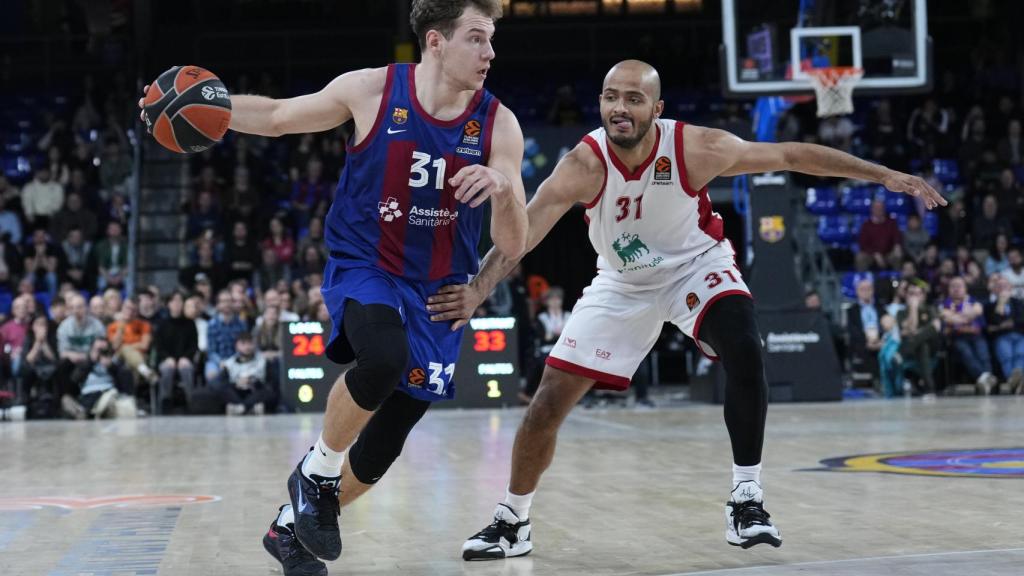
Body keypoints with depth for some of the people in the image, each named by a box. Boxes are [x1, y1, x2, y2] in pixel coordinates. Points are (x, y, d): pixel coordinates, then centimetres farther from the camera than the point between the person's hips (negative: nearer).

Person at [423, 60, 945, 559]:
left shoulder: (695, 148, -28)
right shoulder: (584, 164, -30)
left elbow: (791, 155, -19)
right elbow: (521, 232, -39)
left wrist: (883, 175, -18)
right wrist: (477, 291, -57)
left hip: (696, 266, 0)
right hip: (622, 283, 1)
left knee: (744, 352, -29)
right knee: (549, 403, -2)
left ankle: (746, 500, -15)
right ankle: (511, 523, 19)